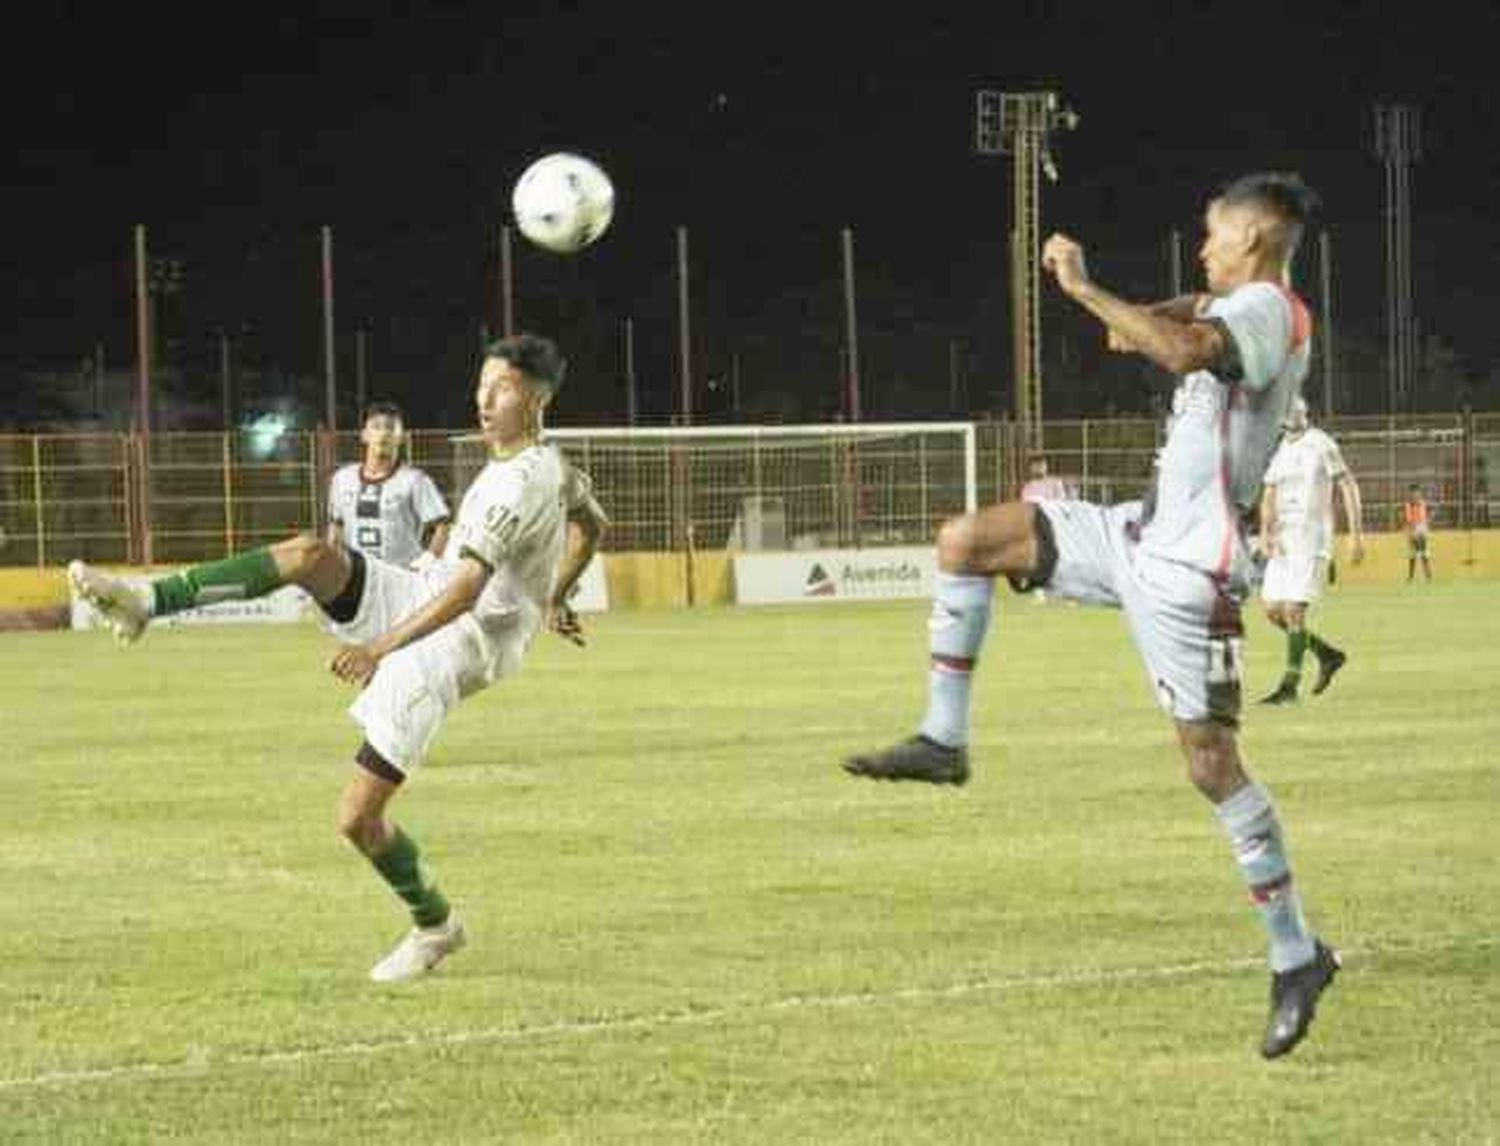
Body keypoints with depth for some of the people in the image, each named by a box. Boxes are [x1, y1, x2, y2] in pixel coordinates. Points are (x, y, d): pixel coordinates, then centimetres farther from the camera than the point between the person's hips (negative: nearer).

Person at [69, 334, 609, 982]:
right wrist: (554, 598, 43)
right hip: (422, 597, 9)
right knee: (310, 553, -20)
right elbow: (591, 526, 29)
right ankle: (146, 601, -30)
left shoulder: (521, 482, -21)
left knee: (357, 819, -11)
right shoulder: (554, 466, 9)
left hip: (448, 649, -9)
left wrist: (383, 646, -34)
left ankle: (434, 927, 15)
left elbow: (468, 588, -30)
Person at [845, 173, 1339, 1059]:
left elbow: (1186, 351, -36)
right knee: (965, 541, 5)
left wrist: (1084, 289, -30)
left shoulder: (1266, 309, -15)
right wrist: (1134, 319, 13)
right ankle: (944, 741, 9)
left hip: (1188, 572, -10)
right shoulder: (1237, 308, 15)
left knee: (1212, 760, -8)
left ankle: (1297, 957, 1)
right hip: (1142, 534, 10)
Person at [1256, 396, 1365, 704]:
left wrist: (1356, 534, -10)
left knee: (1293, 610, -12)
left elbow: (1348, 487, -6)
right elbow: (1268, 497, 14)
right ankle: (1328, 654, 22)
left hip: (1312, 538, -7)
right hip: (1283, 539, 7)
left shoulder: (1321, 445, -7)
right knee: (1273, 609, 5)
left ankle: (1289, 687, -7)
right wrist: (1265, 532, -4)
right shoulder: (1277, 451, 12)